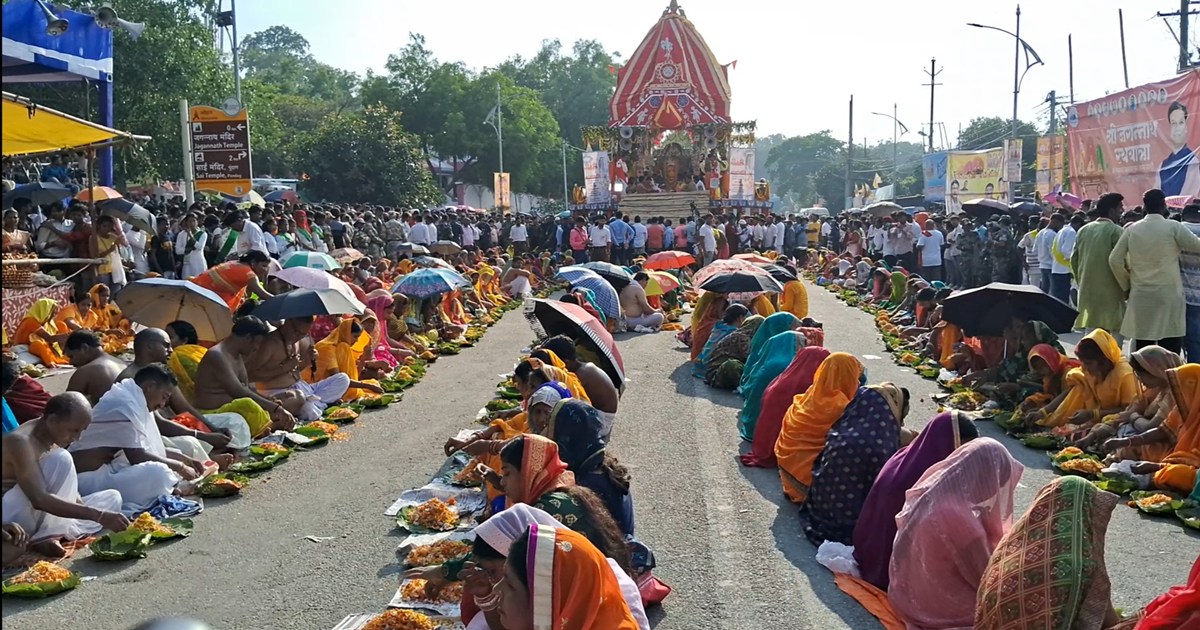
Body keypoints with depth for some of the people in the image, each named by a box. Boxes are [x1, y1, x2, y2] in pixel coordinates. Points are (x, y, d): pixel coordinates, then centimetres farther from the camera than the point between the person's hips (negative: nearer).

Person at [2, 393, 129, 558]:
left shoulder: (53, 439, 4)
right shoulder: (21, 441, -23)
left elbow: (68, 489, 11)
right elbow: (39, 499, -35)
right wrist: (98, 516, -39)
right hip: (12, 518, -9)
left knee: (112, 497, 3)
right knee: (60, 460, -27)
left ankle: (51, 535, -16)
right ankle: (46, 536, -21)